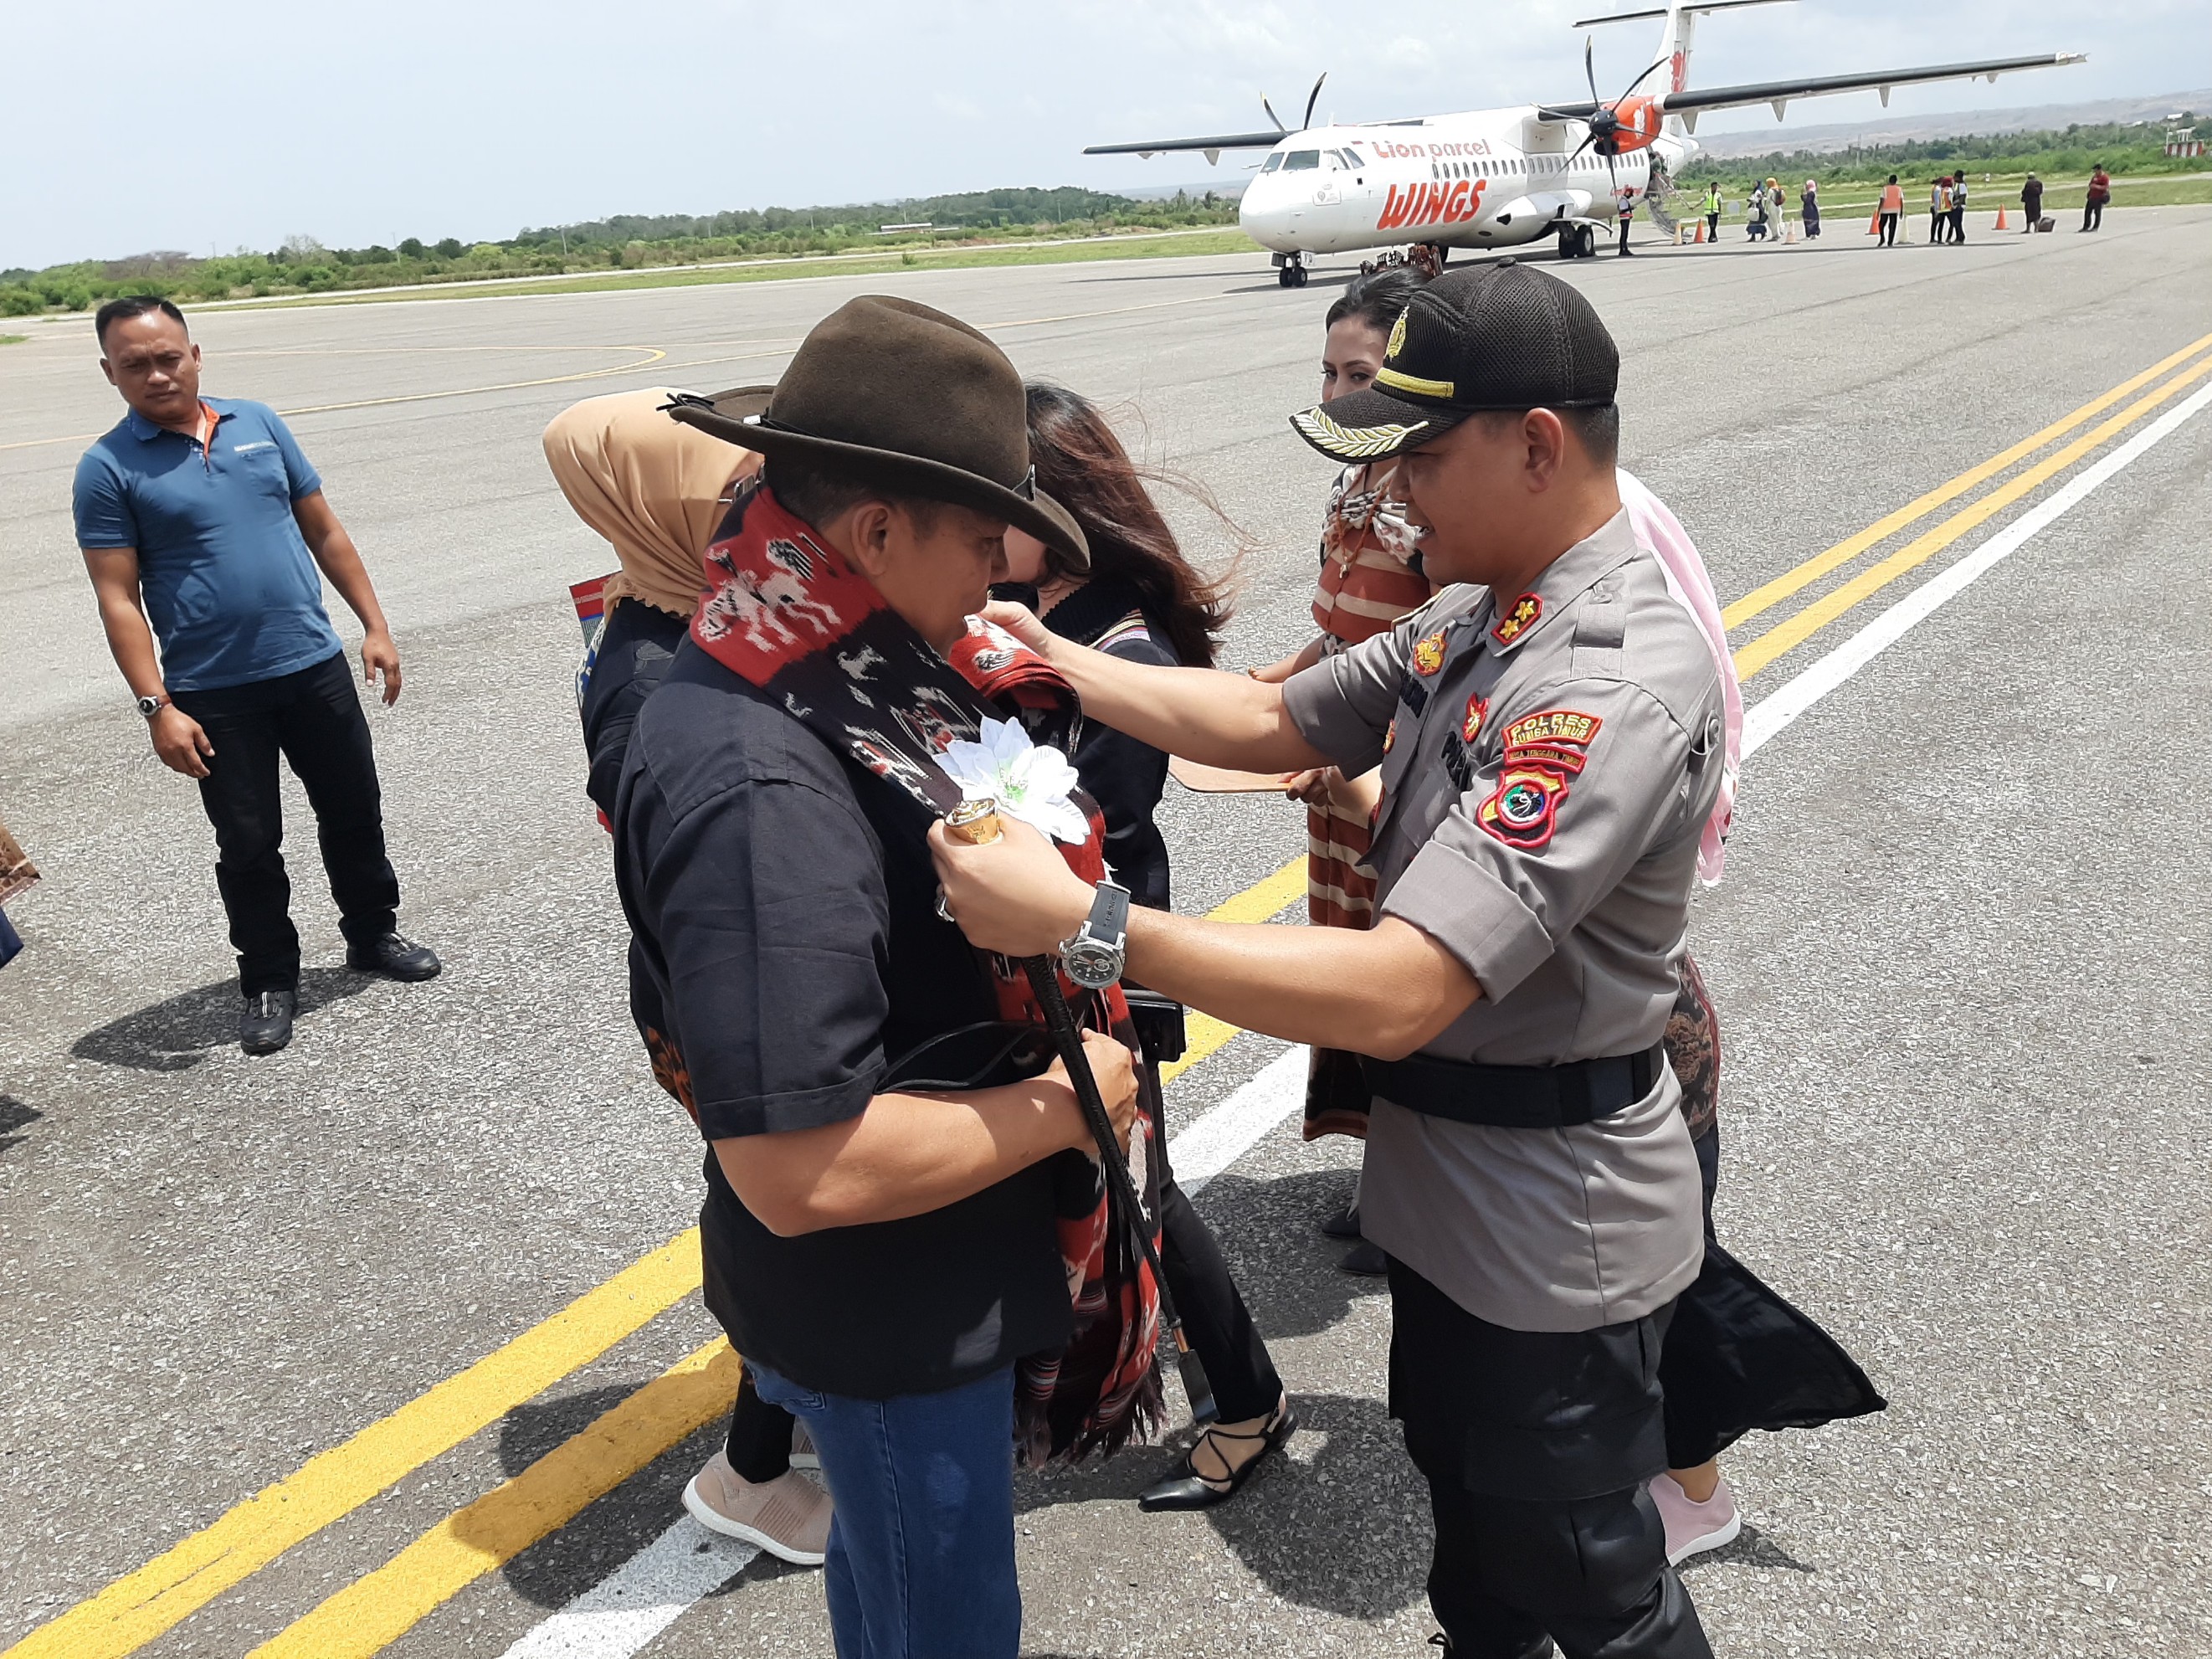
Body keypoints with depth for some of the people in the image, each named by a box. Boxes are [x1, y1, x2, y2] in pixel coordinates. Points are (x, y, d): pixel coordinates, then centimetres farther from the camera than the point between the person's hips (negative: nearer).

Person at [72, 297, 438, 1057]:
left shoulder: (258, 424, 5)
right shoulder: (109, 468, -6)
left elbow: (324, 532, 10)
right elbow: (119, 599, -8)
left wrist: (374, 626, 6)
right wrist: (156, 707, -15)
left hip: (315, 664, 3)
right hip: (213, 693, -3)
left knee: (354, 810, 14)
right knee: (249, 843, 6)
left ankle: (373, 933, 35)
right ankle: (268, 981, 23)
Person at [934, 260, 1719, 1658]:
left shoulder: (1619, 688, -31)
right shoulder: (1476, 617, 0)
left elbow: (1397, 994, -38)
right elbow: (1273, 724, 8)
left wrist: (1083, 922, -38)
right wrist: (1056, 659, -2)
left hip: (1554, 1244, -8)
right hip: (1447, 1187, 9)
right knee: (1472, 1545, 30)